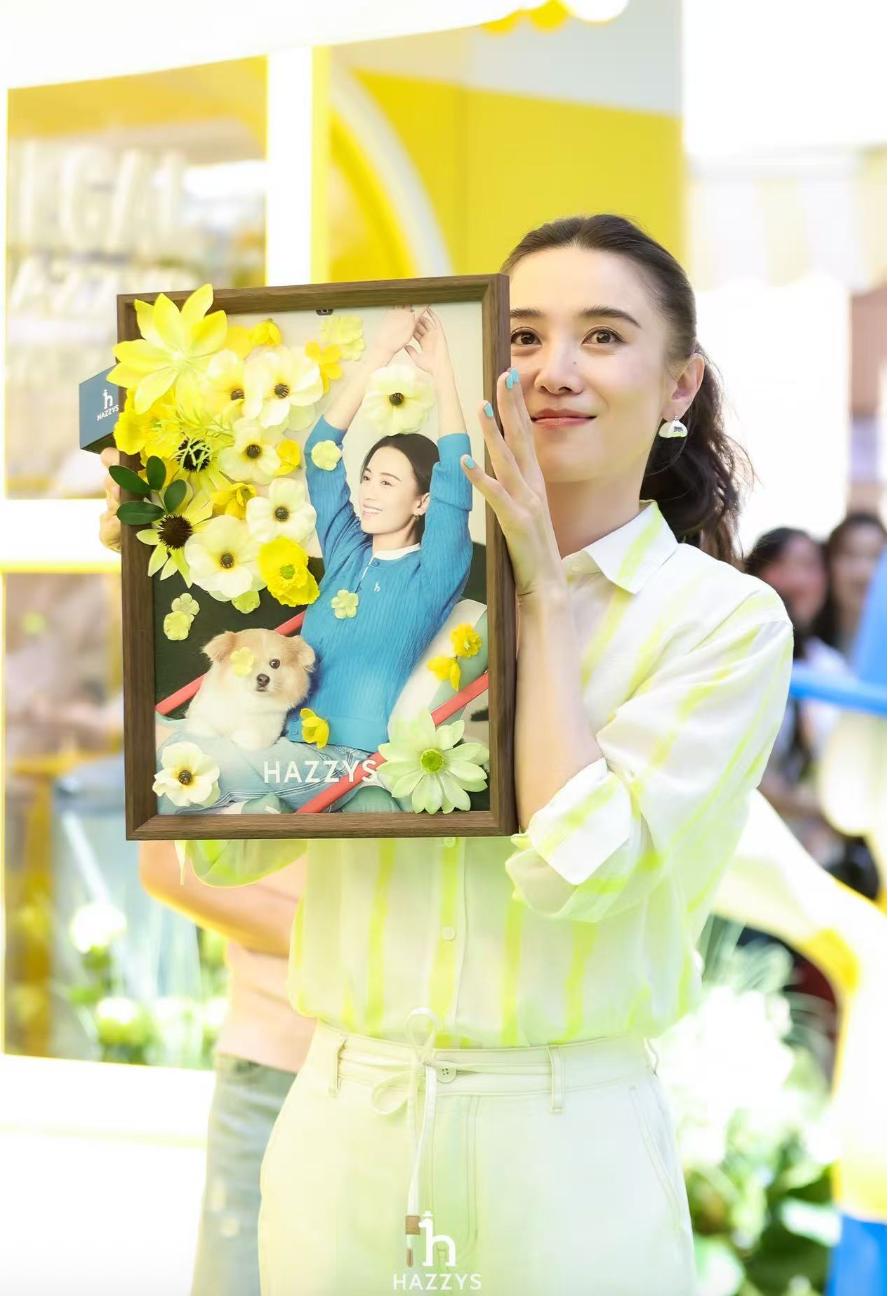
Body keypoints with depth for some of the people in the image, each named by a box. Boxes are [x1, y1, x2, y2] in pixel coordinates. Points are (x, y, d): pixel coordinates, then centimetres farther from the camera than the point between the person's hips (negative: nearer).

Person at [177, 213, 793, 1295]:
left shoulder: (726, 619, -3)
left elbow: (575, 865, -17)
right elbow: (227, 844, 3)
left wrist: (546, 594, -11)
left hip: (564, 1145, -3)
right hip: (343, 1127, 3)